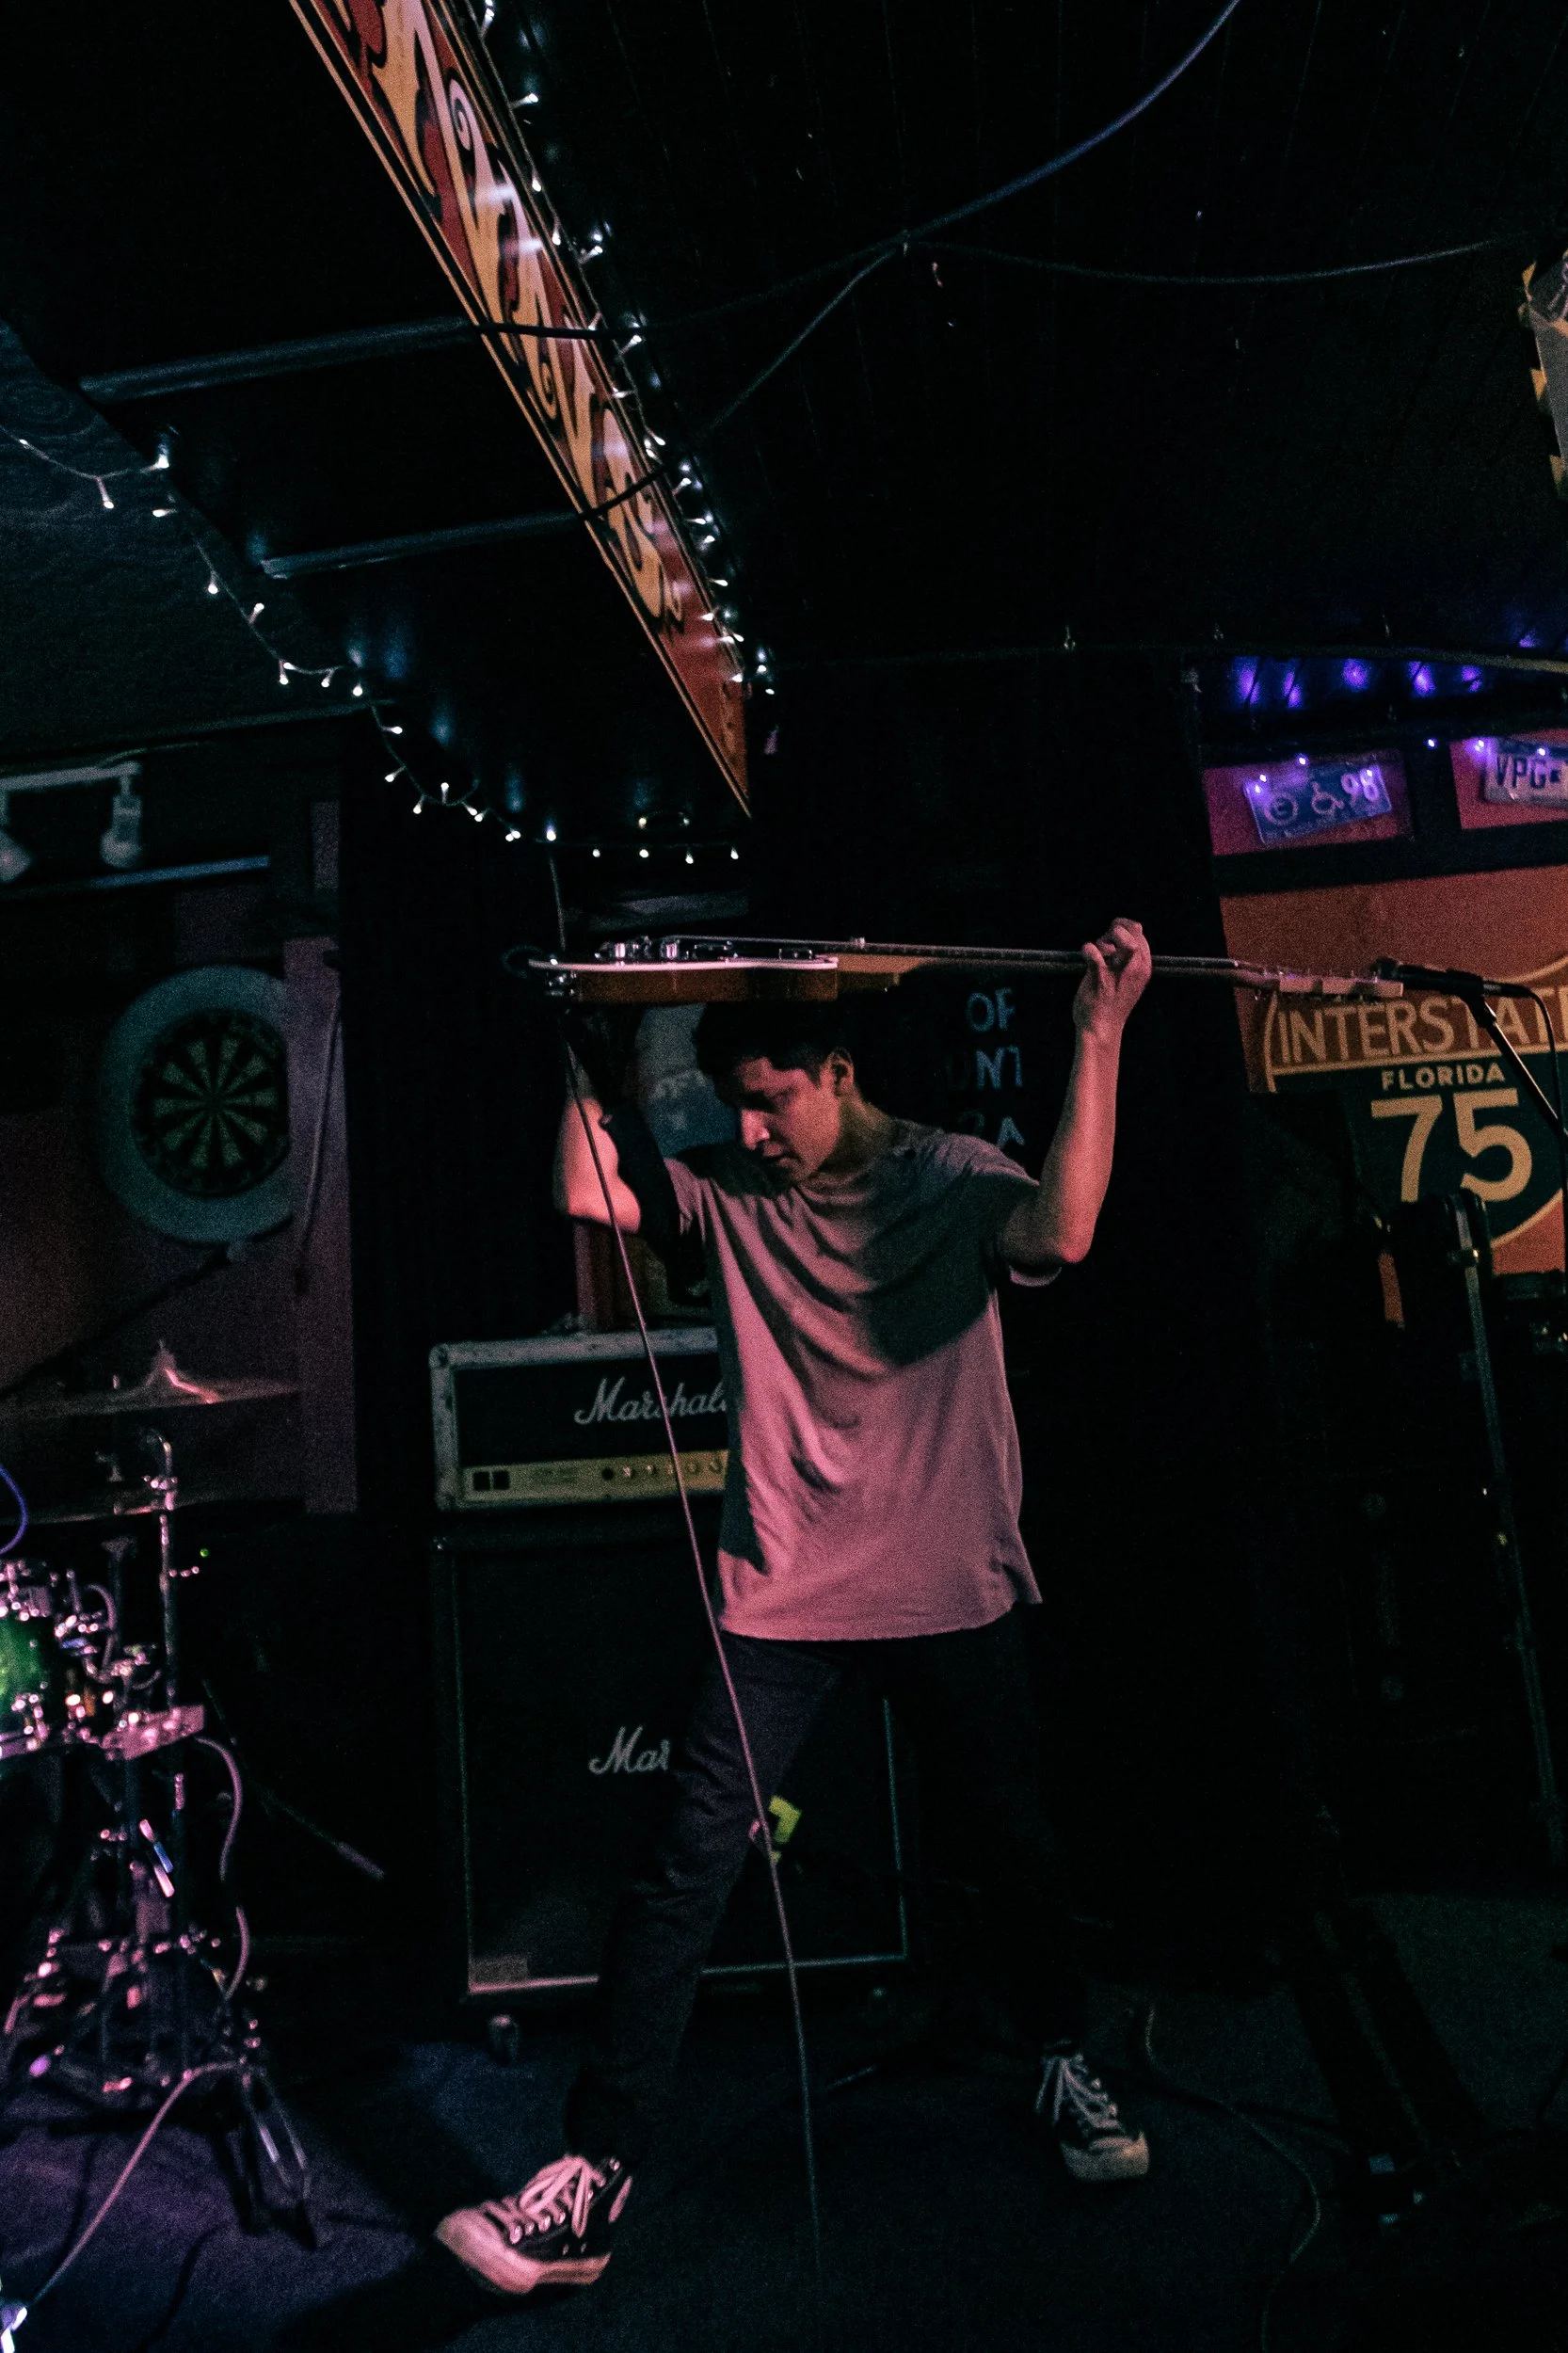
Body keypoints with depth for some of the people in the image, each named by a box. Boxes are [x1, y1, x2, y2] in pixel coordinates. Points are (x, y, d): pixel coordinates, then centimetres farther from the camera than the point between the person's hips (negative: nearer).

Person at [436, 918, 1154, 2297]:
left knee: (1015, 1837, 17)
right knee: (685, 1871, -3)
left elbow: (1062, 1231, -25)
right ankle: (592, 2181, 10)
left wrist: (1099, 1035, -27)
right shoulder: (725, 1194, 1)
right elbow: (587, 1191, -13)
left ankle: (1065, 2065, 45)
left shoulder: (954, 1176, -4)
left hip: (954, 1587, 0)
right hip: (782, 1594, 1)